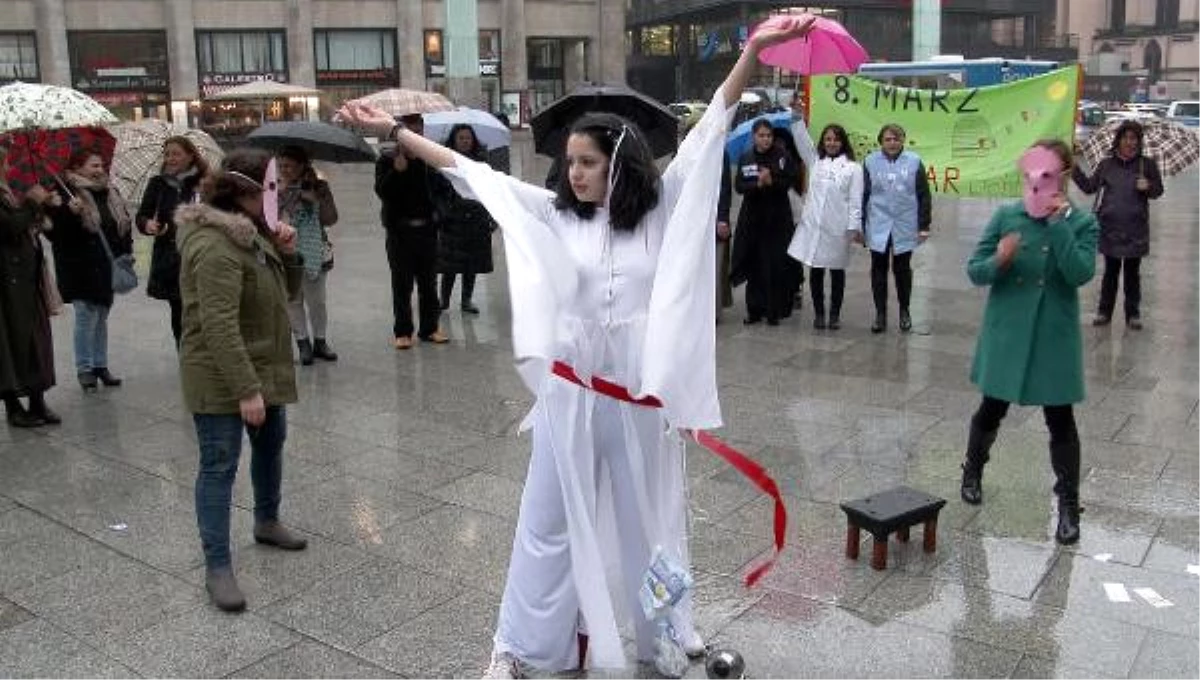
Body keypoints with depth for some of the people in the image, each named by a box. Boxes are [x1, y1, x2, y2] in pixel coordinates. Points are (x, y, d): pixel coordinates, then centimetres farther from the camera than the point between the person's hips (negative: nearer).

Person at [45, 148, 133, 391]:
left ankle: (101, 365, 22)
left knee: (101, 316, 13)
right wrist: (70, 212, -33)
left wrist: (126, 251, 9)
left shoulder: (109, 194, 11)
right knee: (86, 316, -4)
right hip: (81, 269, -6)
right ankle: (84, 369, 8)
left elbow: (124, 224, 20)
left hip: (108, 268, 6)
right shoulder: (65, 194, -10)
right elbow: (53, 232, -17)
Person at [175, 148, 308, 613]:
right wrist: (245, 390, -30)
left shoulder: (251, 232, 8)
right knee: (220, 466, -4)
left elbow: (286, 292, 14)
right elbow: (219, 326, -29)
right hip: (221, 380, -10)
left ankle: (267, 522, 44)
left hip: (264, 367, 10)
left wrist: (286, 253, -5)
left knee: (270, 444, 22)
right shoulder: (215, 247, -23)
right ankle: (217, 567, 3)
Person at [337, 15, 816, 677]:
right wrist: (394, 131, -1)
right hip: (572, 388, 1)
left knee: (649, 513, 16)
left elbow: (710, 129, -10)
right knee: (549, 516, 11)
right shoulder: (556, 213, -1)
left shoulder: (662, 209, -4)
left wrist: (754, 50, -20)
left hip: (642, 389, -1)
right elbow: (474, 174, 1)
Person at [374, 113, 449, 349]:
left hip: (427, 229, 2)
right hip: (400, 230, -2)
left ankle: (429, 327, 20)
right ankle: (402, 331, 12)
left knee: (429, 281, 10)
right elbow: (381, 191, -13)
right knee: (402, 283, 4)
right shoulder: (387, 159, -1)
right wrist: (396, 171, -25)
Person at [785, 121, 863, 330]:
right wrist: (797, 115, -12)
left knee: (837, 271, 8)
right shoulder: (815, 161, 11)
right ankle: (818, 313, 16)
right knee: (815, 271, 6)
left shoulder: (853, 168, 1)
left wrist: (854, 227, -9)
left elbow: (855, 200, -3)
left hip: (837, 228, -2)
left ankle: (835, 315, 17)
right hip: (812, 225, 2)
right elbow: (802, 139, 1)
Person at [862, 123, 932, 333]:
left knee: (902, 269, 9)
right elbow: (863, 194, 3)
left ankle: (904, 311, 25)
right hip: (878, 226, 1)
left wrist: (924, 225, -1)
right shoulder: (871, 161, 1)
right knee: (879, 269, 4)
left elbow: (923, 196, 2)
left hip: (905, 227, 0)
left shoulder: (914, 162, -1)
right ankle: (880, 313, 13)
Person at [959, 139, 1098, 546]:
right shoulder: (1006, 216, -3)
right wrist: (998, 261, -25)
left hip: (1053, 337, -1)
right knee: (992, 409, 15)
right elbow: (974, 271, -4)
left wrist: (1059, 223, -22)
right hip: (1005, 333, 1)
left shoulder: (1082, 223, -5)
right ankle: (972, 471, 40)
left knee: (1060, 420, 5)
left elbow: (1080, 274, -21)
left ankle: (1069, 505, 16)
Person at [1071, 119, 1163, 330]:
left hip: (1135, 230, -1)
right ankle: (1104, 312, 20)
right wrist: (1074, 169, -5)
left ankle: (1133, 314, 18)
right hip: (1110, 228, 1)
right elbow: (1089, 187, 3)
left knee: (1132, 273, 8)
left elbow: (1158, 190, 4)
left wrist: (1148, 186, -17)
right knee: (1110, 272, 10)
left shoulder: (1147, 164, -1)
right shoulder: (1106, 165, 2)